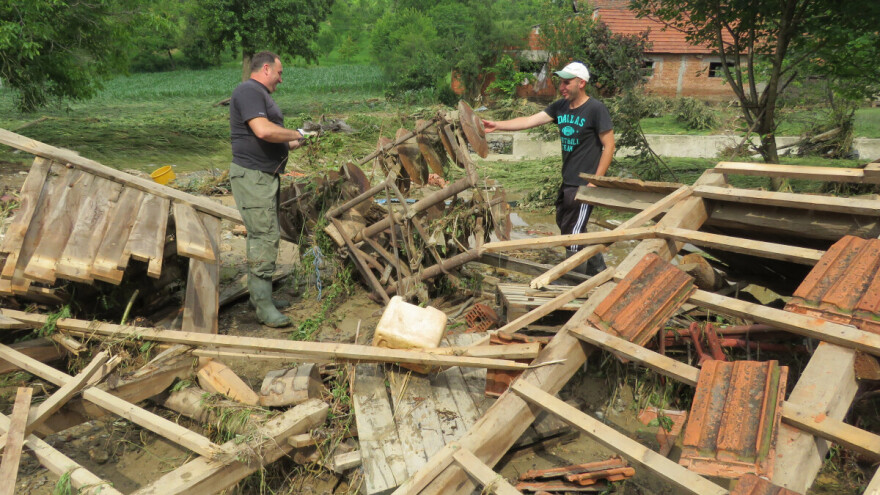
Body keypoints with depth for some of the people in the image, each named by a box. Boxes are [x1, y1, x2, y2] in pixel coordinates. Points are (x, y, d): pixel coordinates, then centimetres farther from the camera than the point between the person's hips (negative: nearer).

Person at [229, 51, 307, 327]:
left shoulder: (260, 94, 23)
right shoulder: (249, 91, -12)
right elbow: (263, 130, -26)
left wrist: (289, 144, 12)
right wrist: (296, 135, -12)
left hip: (265, 176, 11)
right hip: (252, 176, -11)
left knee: (262, 235, 14)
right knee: (265, 236, -12)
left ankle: (259, 295, 23)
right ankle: (263, 306, -8)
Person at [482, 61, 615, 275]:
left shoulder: (596, 109, -12)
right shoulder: (560, 107, 6)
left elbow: (608, 147, -11)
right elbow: (529, 121, 0)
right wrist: (497, 125, -10)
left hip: (584, 185, -8)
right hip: (567, 183, 8)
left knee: (573, 234, -3)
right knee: (566, 227, 18)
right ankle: (598, 270, 35)